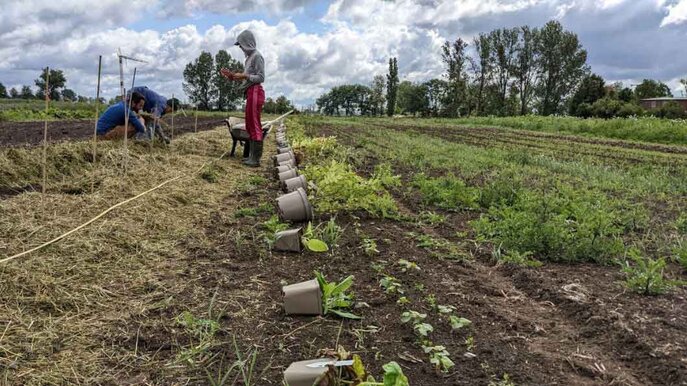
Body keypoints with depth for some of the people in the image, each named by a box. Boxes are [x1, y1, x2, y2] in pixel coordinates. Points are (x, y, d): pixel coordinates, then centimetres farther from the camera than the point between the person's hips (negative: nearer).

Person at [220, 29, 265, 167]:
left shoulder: (257, 56, -10)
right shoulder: (250, 56, 17)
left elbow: (261, 78, -14)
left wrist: (244, 76, -16)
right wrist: (234, 76, 12)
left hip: (255, 92, -10)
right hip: (250, 93, 10)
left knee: (254, 125, -9)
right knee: (250, 125, 12)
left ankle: (256, 159, -7)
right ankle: (252, 156, 18)